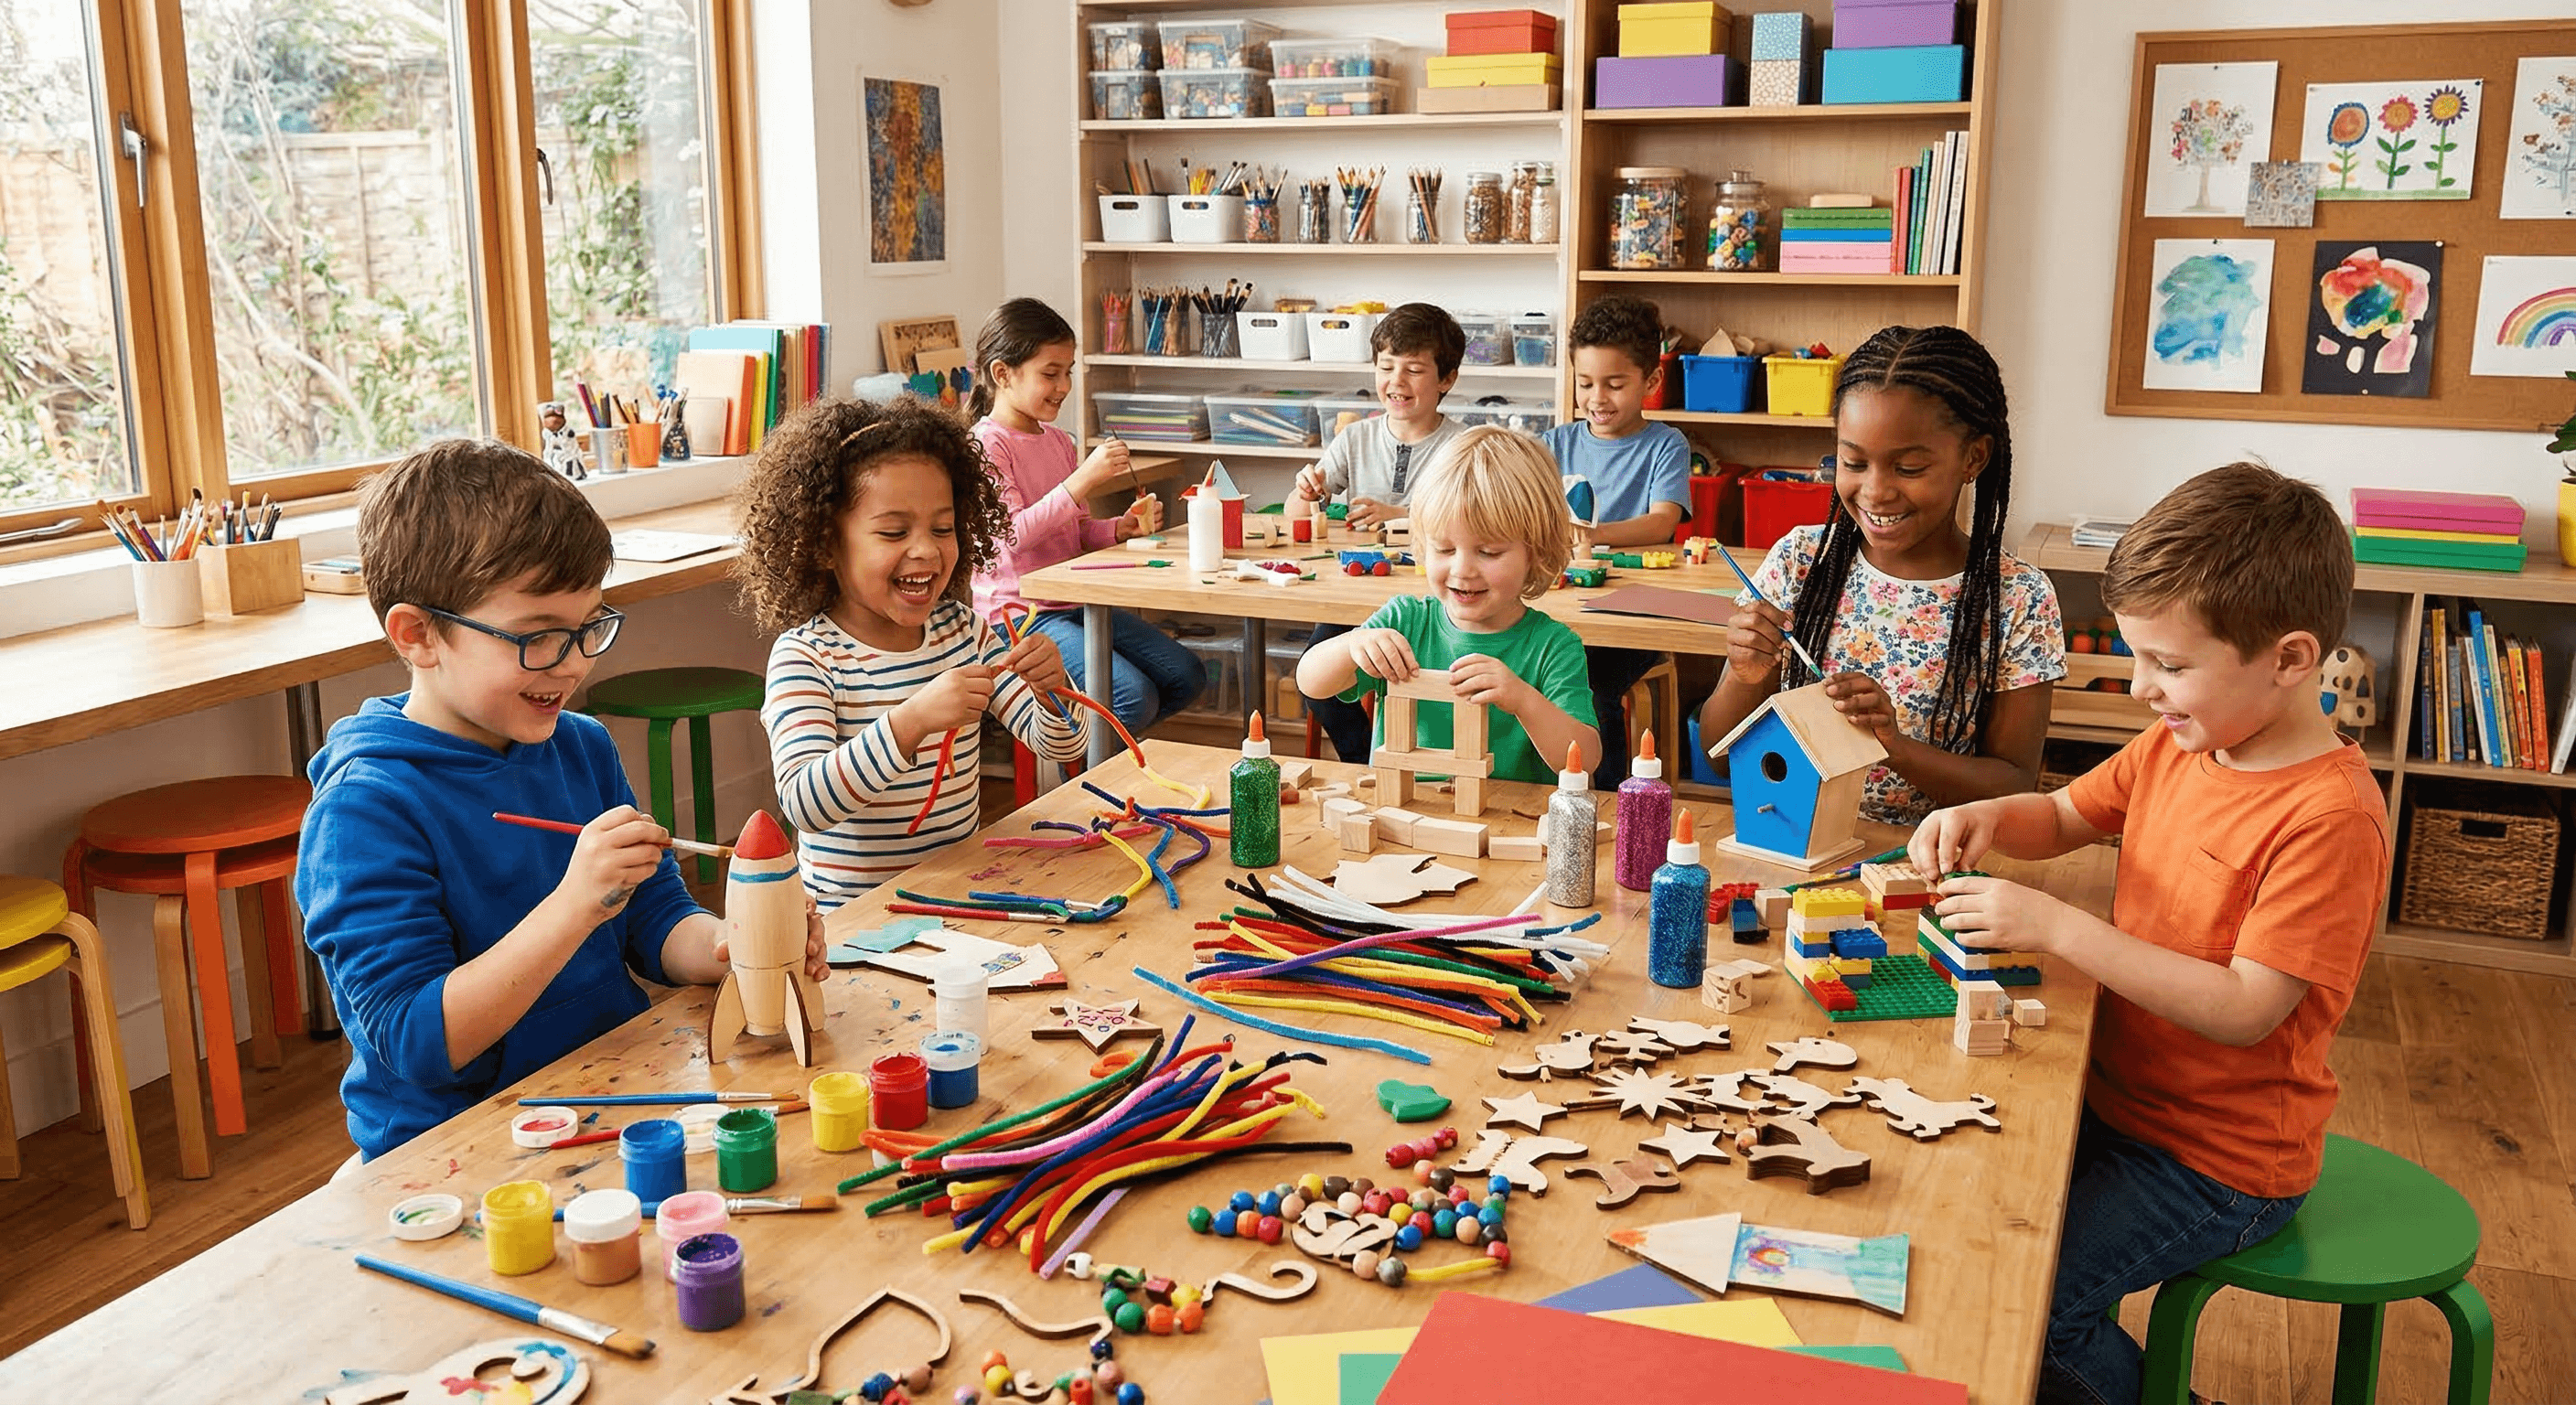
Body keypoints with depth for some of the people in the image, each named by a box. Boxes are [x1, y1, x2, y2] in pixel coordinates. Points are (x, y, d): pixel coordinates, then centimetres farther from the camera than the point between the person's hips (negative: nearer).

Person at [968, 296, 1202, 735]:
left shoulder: (1059, 441, 13)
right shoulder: (985, 445, -12)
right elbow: (1011, 536, -23)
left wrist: (1123, 527, -2)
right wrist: (1083, 479, -26)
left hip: (1075, 600, 8)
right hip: (1020, 612, -8)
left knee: (1187, 676, 0)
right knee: (1134, 696, -23)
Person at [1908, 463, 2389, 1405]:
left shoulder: (2329, 817, -25)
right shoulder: (2177, 746, 0)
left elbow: (2244, 1009, -28)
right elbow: (2063, 818, 15)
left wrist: (2056, 927, -29)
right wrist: (1986, 817, -8)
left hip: (2219, 1162, -8)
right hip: (2118, 1102, 8)